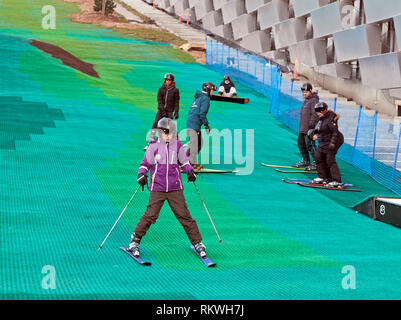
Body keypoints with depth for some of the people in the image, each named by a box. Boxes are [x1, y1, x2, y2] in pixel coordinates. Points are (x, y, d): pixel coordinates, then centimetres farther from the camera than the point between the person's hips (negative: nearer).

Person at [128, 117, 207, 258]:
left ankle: (197, 242, 10)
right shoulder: (153, 146, 0)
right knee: (150, 215, -8)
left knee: (184, 215, 0)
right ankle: (135, 240, 8)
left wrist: (190, 171, 0)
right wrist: (142, 174, -10)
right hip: (157, 188, -1)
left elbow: (184, 162, 18)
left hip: (175, 188, 2)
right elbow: (145, 163, 8)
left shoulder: (177, 146, 5)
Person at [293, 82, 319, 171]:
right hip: (302, 128, 10)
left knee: (310, 145, -10)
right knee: (301, 143, 17)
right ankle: (305, 160, 30)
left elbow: (315, 114, -20)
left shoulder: (314, 100, -13)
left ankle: (316, 163, -5)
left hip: (309, 128, -10)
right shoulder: (306, 100, 18)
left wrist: (311, 124, -22)